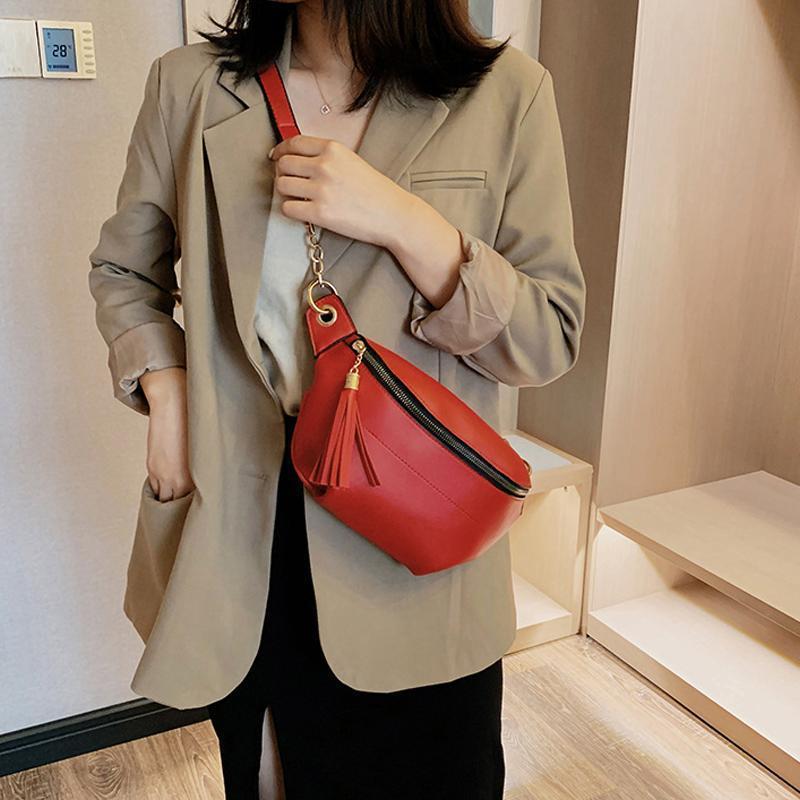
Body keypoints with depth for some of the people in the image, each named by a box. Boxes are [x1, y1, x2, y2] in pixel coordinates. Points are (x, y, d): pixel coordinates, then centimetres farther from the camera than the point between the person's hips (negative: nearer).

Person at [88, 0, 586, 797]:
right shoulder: (188, 85, -1)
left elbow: (550, 340, -8)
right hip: (235, 527, 2)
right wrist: (164, 387, -6)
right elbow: (122, 270, 13)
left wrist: (401, 221, -22)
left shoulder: (504, 93, -7)